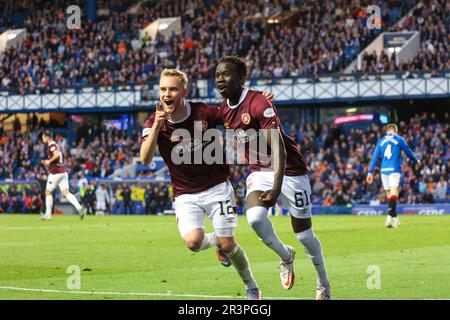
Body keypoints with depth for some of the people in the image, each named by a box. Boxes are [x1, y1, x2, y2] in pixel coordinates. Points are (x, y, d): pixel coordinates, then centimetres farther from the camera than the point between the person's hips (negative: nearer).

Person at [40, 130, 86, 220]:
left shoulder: (51, 146, -9)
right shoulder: (56, 145, 21)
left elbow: (57, 154, -29)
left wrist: (49, 161, -17)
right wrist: (46, 162, 22)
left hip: (55, 172, -8)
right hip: (63, 171, 8)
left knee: (48, 192, 5)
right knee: (66, 193, -1)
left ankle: (48, 214, 9)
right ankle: (79, 207, -19)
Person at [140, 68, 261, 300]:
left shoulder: (203, 112, -11)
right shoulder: (154, 124, -11)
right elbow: (145, 159, -28)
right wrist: (156, 127, -40)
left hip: (217, 187, 0)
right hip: (186, 195, 0)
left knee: (228, 244, -5)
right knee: (193, 242, -23)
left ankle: (252, 288, 21)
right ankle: (215, 240, 14)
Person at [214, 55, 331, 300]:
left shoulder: (259, 104, -24)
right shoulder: (224, 110, -1)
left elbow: (278, 149, -31)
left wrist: (276, 187, -39)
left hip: (289, 170, -5)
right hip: (259, 172, 5)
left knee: (304, 234, 3)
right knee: (255, 217, -24)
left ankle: (323, 285, 25)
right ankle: (285, 257, 3)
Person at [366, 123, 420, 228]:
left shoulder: (380, 141, 14)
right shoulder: (399, 139, 5)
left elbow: (375, 157, 10)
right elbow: (408, 152, 15)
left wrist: (370, 172, 10)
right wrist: (416, 160, 34)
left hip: (384, 170, 4)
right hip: (395, 169, -4)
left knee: (389, 194, 13)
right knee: (394, 193, -13)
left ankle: (394, 218, 18)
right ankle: (390, 217, -31)